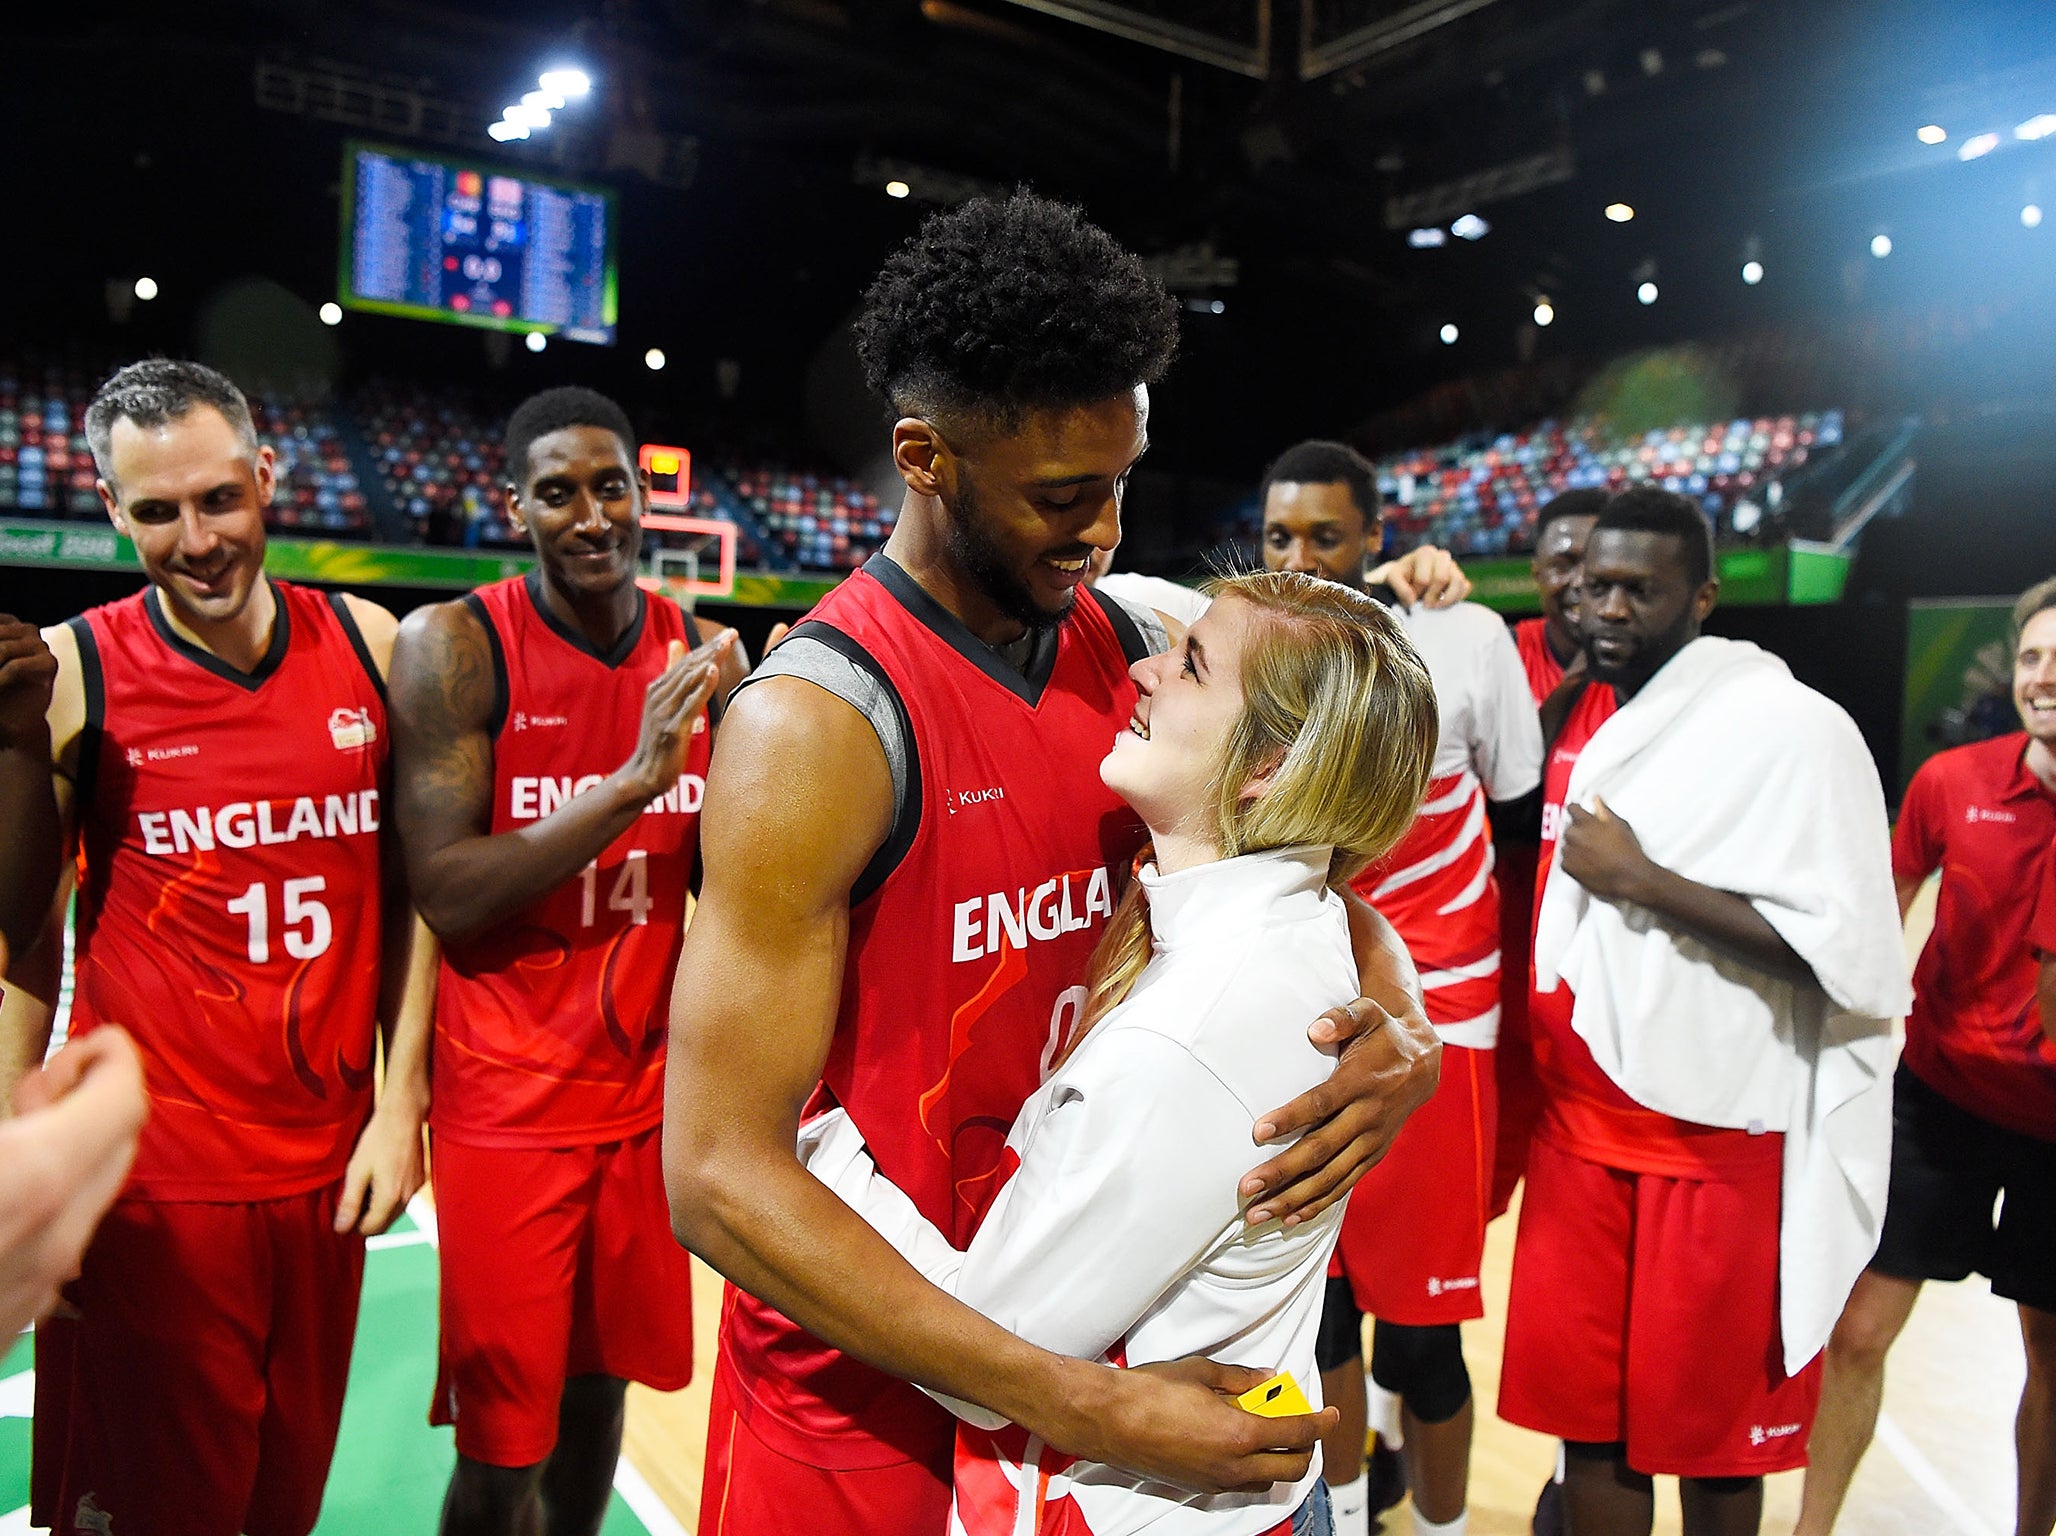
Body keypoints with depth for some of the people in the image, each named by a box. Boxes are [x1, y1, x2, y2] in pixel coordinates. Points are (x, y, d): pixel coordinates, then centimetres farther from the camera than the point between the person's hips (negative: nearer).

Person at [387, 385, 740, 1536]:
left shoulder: (697, 653, 3)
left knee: (600, 1383, 17)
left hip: (650, 1084, 4)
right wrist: (633, 781, -25)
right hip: (511, 1098, -4)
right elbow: (447, 894, -17)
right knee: (503, 1438, 6)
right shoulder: (456, 648, -10)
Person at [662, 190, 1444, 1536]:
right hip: (873, 1387, -5)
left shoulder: (1133, 653, -3)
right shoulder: (819, 723, -23)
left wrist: (1404, 1030, -16)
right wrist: (1086, 1410, -27)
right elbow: (722, 1178, -25)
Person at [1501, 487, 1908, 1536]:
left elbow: (1850, 957, -20)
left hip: (1721, 1138, -5)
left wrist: (1638, 877, -20)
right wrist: (1533, 1078, 11)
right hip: (1579, 1129, 5)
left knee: (1709, 1426, 11)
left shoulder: (1791, 729, -12)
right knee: (1586, 1408, 10)